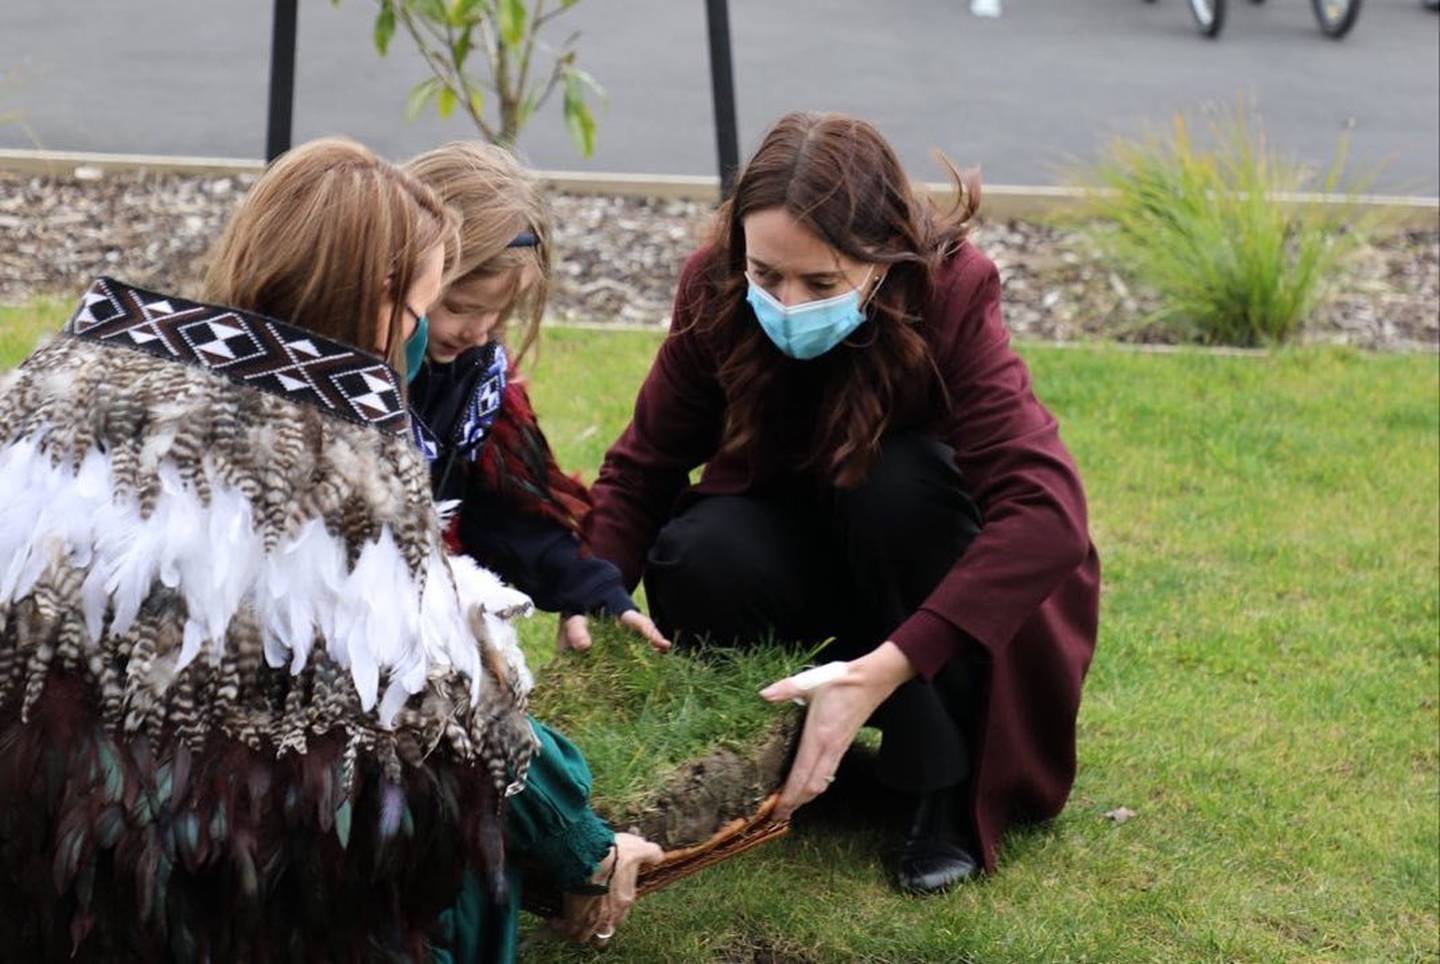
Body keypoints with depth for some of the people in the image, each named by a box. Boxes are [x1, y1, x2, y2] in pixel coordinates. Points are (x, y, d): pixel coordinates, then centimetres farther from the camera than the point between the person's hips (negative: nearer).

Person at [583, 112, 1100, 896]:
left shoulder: (949, 296, -29)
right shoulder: (716, 289, -19)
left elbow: (1049, 514, -39)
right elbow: (641, 467, -10)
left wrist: (884, 672, -47)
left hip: (924, 573, -2)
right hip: (802, 552, 2)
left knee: (900, 477, -33)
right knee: (701, 558, -30)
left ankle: (947, 785, -17)